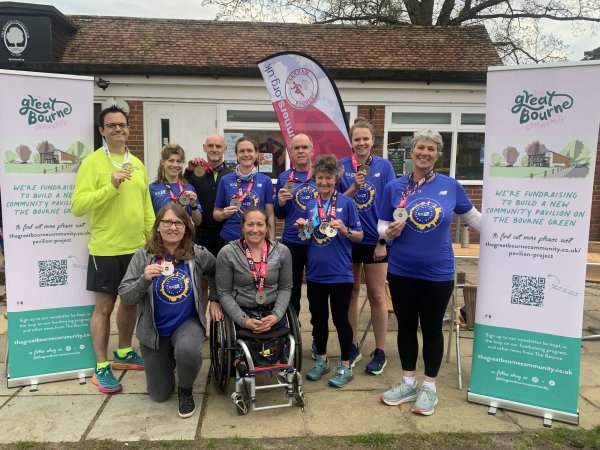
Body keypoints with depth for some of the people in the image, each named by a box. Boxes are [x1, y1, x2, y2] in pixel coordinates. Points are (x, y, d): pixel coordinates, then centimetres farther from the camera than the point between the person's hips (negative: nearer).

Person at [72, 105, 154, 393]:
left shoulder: (137, 164, 10)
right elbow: (77, 206, -17)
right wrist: (111, 187, -26)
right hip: (106, 249, -6)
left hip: (137, 248, 6)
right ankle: (101, 367, 16)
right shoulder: (92, 162, -9)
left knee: (131, 301, 16)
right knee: (104, 306, 4)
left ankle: (124, 353, 34)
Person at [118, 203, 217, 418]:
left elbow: (216, 273, 14)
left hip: (188, 323, 0)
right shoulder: (143, 255, -11)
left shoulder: (198, 254, -8)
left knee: (188, 352, -36)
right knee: (159, 395, 10)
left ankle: (185, 390, -1)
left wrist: (215, 299, 8)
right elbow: (125, 297, -13)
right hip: (154, 329, 1)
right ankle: (168, 360, 43)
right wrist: (145, 279, -30)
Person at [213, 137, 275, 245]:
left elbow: (270, 215, 1)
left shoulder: (265, 181, 0)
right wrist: (224, 214, -13)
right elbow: (216, 213, 8)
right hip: (230, 240, 0)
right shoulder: (225, 180, 1)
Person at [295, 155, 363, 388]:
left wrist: (345, 230, -23)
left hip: (340, 274, -4)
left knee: (340, 319, 6)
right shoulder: (311, 205, 6)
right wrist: (302, 229, -6)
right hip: (315, 273, 5)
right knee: (318, 319, 15)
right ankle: (321, 360, 32)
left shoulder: (346, 203, -7)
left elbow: (359, 236, -4)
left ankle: (345, 367, 21)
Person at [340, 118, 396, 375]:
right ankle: (353, 347, 26)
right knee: (351, 292, 12)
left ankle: (380, 352, 19)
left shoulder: (383, 166, -4)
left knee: (376, 295, 6)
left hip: (375, 240, -2)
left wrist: (383, 241, -8)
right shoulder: (342, 166, -1)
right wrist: (354, 187, -19)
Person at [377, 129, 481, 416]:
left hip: (438, 273, -1)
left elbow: (472, 217, 11)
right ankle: (408, 383, 31)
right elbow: (381, 226, 3)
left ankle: (429, 388, 28)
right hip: (401, 272, 1)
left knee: (432, 329, 11)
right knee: (406, 327, 14)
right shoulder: (394, 187, -2)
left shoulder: (450, 186, -2)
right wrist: (390, 231, -18)